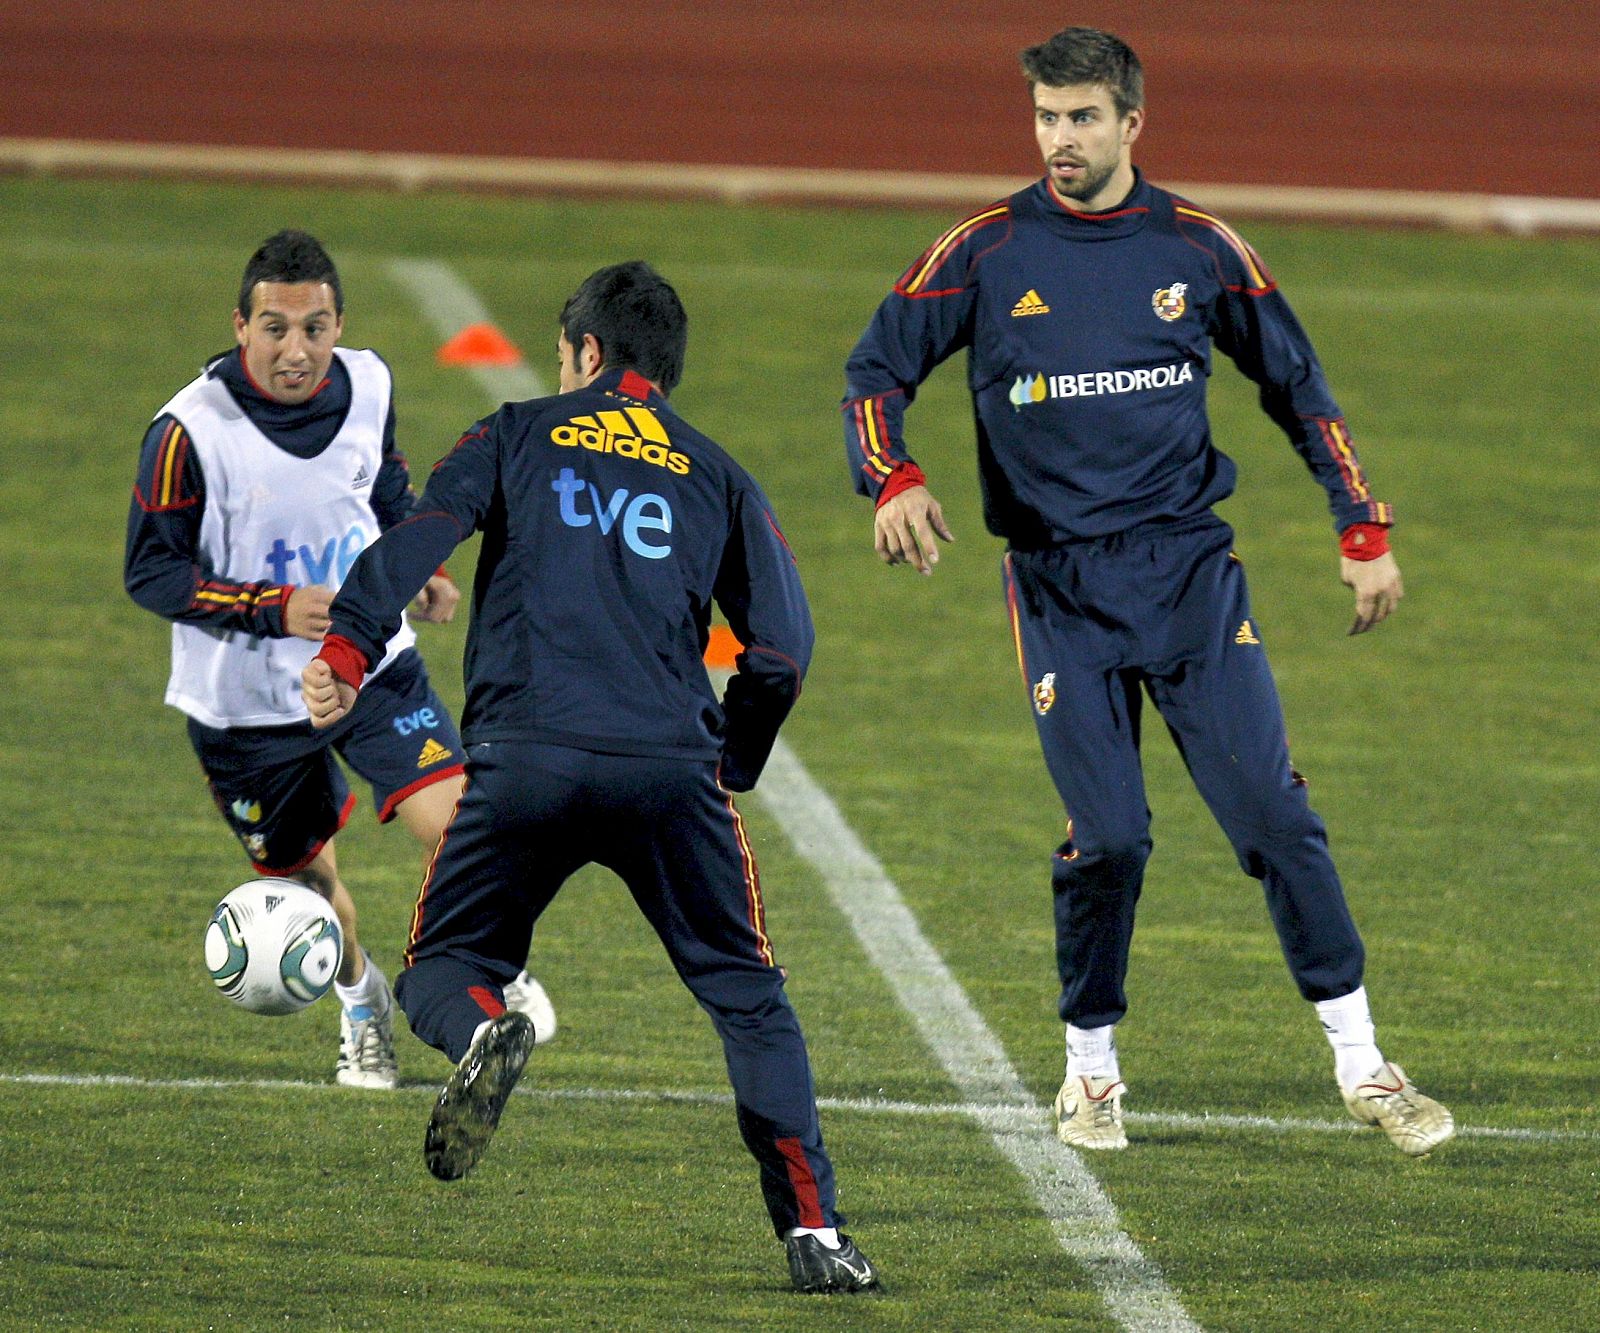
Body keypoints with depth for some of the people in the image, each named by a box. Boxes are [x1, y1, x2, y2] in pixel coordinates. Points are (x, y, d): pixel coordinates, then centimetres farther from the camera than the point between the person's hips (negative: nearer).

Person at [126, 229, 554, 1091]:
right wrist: (277, 609, -27)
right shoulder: (192, 430, -22)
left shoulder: (368, 389, -6)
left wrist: (423, 571, -4)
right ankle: (360, 1005, 44)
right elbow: (150, 572, -17)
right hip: (246, 701, -2)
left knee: (456, 823, -16)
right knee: (305, 875, 13)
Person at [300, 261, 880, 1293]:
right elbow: (783, 645, 11)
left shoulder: (518, 438, 15)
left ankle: (483, 1030, -24)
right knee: (748, 998, 11)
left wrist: (346, 653, -8)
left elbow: (417, 541, -1)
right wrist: (732, 764, 22)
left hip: (523, 757, -1)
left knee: (441, 968, 13)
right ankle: (814, 1229, 0)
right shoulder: (716, 475, 18)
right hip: (670, 768, 1)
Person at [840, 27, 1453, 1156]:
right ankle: (1091, 1069, 14)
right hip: (1061, 586, -1)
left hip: (1191, 567, 1)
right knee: (1108, 838, -7)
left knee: (1275, 814, -5)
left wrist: (1364, 531, 10)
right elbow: (877, 370, 3)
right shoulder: (987, 253, 0)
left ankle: (1361, 1064, 3)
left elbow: (1298, 385, 14)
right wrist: (893, 480, -17)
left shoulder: (1198, 248, 4)